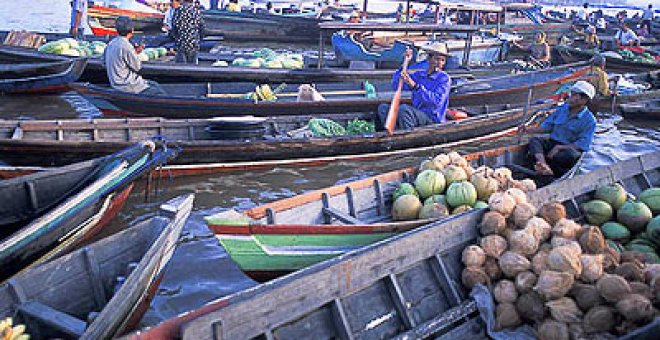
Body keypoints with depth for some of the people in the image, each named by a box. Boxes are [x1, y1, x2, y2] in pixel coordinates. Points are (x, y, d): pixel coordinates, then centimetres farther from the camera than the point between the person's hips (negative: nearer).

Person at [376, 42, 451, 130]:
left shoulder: (444, 79, -5)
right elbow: (396, 85, 7)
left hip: (433, 119, -6)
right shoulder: (419, 75, 12)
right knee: (383, 108, -7)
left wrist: (415, 86, -29)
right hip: (417, 115, 7)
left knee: (404, 109, -32)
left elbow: (436, 101, -21)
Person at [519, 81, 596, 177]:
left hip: (569, 148, -4)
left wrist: (559, 148, -23)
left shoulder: (590, 120, -6)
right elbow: (547, 126, 16)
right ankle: (545, 167, -50)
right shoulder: (562, 109, 11)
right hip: (552, 143, 5)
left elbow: (583, 145, -14)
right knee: (534, 140, -24)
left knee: (573, 155, -38)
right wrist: (528, 130, 0)